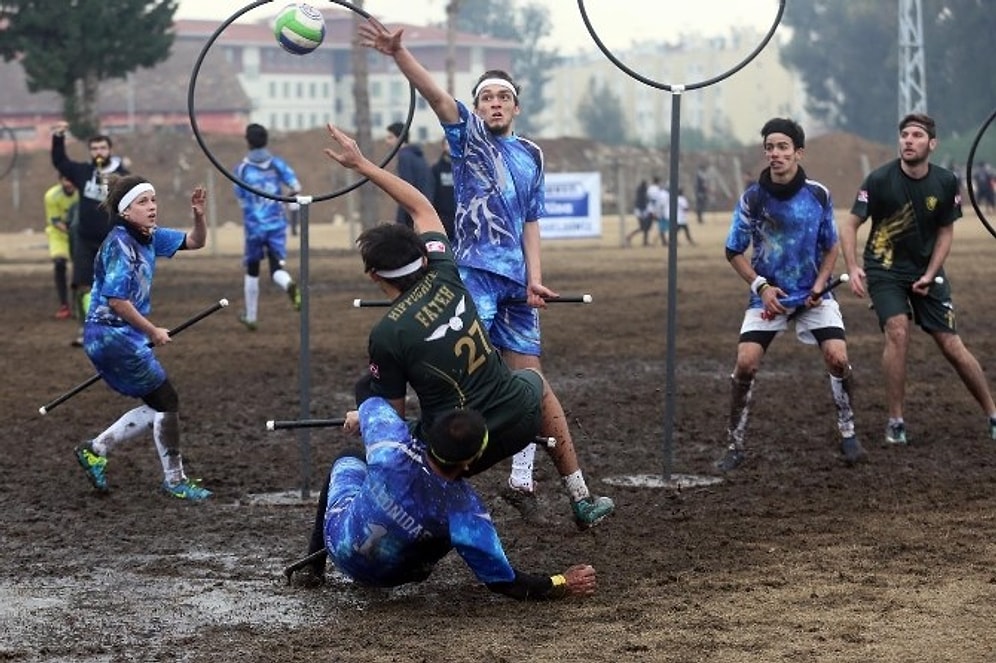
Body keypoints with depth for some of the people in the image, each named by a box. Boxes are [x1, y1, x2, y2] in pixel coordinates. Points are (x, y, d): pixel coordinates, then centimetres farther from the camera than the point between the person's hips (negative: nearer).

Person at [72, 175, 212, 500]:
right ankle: (174, 480, 9)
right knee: (166, 401, -2)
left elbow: (194, 242, 15)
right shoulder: (120, 244, -18)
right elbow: (116, 300, -23)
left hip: (124, 338, 9)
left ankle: (96, 450, 19)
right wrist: (153, 331, -13)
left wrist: (198, 215, -5)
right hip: (113, 336, -9)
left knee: (157, 406, 13)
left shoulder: (149, 237, 8)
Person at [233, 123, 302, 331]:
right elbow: (295, 186, -10)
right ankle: (289, 285, -36)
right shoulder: (277, 163, -1)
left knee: (252, 271, 16)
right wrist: (294, 208, 3)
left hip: (253, 226, 0)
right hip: (277, 224, 0)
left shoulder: (242, 168, -4)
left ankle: (251, 317, 24)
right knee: (277, 267, 1)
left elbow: (241, 199, 2)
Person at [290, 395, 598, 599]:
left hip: (339, 541, 1)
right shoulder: (466, 510, -36)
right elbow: (501, 580, -27)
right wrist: (562, 585, -15)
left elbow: (373, 404, -6)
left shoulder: (391, 444, -33)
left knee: (350, 459, 33)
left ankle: (313, 567, 36)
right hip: (386, 575, 0)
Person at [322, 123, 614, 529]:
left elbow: (393, 415, -5)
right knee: (534, 380, 39)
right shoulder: (443, 275, -3)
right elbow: (421, 206, 14)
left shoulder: (386, 335, -15)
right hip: (517, 420, 5)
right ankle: (583, 502, 41)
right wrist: (361, 164, 19)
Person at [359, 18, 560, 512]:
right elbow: (434, 93, -17)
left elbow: (530, 224, 17)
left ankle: (521, 480, 18)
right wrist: (397, 52, -34)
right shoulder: (468, 135, 1)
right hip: (475, 272, -6)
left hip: (516, 281, 6)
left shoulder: (531, 156, 15)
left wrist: (535, 279, 3)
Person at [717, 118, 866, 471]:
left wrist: (819, 286, -9)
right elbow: (734, 252, -2)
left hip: (813, 294, 1)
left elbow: (831, 246, 5)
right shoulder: (752, 198, -12)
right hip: (769, 294, -1)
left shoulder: (818, 195, -8)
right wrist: (761, 286, -14)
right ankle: (735, 445, 1)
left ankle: (848, 435, 7)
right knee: (746, 362, -14)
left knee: (837, 358, -14)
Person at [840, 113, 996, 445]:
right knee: (897, 332, -23)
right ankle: (895, 421, -11)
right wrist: (853, 268, -26)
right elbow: (850, 225, -11)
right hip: (884, 269, -2)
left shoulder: (945, 182, -7)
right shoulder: (880, 179, -15)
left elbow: (945, 230, 5)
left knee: (951, 345, -2)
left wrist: (930, 274, -6)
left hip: (926, 270, 2)